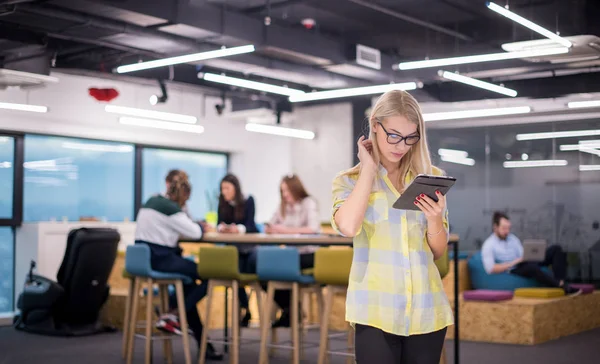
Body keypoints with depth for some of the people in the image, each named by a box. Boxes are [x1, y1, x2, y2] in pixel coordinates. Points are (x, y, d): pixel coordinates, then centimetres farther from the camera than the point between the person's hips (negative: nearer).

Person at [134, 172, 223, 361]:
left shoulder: (151, 201, 14)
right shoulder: (170, 208, -13)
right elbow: (195, 232, -12)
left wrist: (195, 226, 13)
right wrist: (201, 226, 11)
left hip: (145, 257, 10)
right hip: (160, 259, -10)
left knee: (189, 283, 19)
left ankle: (201, 341, 18)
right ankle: (172, 315, 4)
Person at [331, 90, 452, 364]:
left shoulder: (432, 178, 11)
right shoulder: (349, 180, 5)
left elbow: (439, 252, 12)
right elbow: (348, 226, -17)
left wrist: (434, 220, -10)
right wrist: (368, 169, -5)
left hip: (426, 309, 3)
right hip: (376, 310, -2)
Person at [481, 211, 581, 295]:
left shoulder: (513, 238, 15)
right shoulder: (488, 245, -5)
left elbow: (523, 256, 14)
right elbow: (490, 269, -17)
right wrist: (513, 263, -19)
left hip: (526, 264, 8)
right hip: (513, 271, -8)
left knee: (556, 249, -6)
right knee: (532, 267, -42)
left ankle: (560, 281, -27)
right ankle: (563, 287, -34)